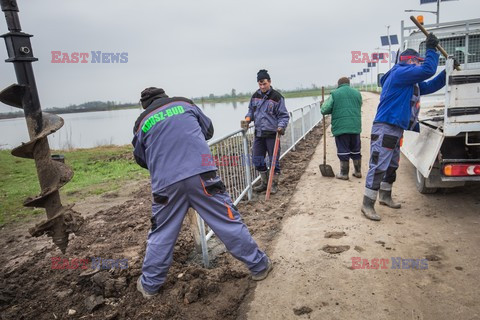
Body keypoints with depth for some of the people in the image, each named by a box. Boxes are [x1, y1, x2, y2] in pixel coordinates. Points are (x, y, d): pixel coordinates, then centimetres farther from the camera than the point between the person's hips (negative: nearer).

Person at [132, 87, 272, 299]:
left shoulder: (141, 123, 14)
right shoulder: (183, 103, 14)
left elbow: (141, 159, 23)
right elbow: (208, 130, 25)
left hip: (165, 183, 1)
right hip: (201, 174, -1)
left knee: (161, 234, 17)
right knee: (227, 221, 8)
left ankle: (149, 285, 29)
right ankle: (259, 265, 20)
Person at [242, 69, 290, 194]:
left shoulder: (277, 97, -8)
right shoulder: (255, 96, 7)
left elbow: (284, 115, -5)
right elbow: (251, 111, 19)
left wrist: (281, 127, -22)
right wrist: (247, 119, -1)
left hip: (272, 134, -5)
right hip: (258, 133, 6)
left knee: (274, 160, 3)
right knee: (257, 160, 10)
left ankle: (274, 185, 18)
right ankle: (264, 183, 27)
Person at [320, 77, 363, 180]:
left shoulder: (334, 94, -2)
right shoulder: (357, 93, 12)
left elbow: (324, 110, -6)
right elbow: (358, 108, 18)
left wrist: (324, 103, 15)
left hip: (340, 127, -4)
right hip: (355, 127, 4)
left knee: (343, 151, 2)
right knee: (356, 150, 15)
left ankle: (344, 174, 8)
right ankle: (358, 171, 22)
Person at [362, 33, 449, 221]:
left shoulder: (411, 81, 22)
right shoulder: (400, 72, -9)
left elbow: (429, 86, 26)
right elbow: (427, 71, -17)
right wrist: (431, 49, -5)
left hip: (396, 129, 11)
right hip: (385, 128, -11)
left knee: (391, 165, 19)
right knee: (378, 166, -12)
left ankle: (385, 197, 32)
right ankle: (367, 205, -9)